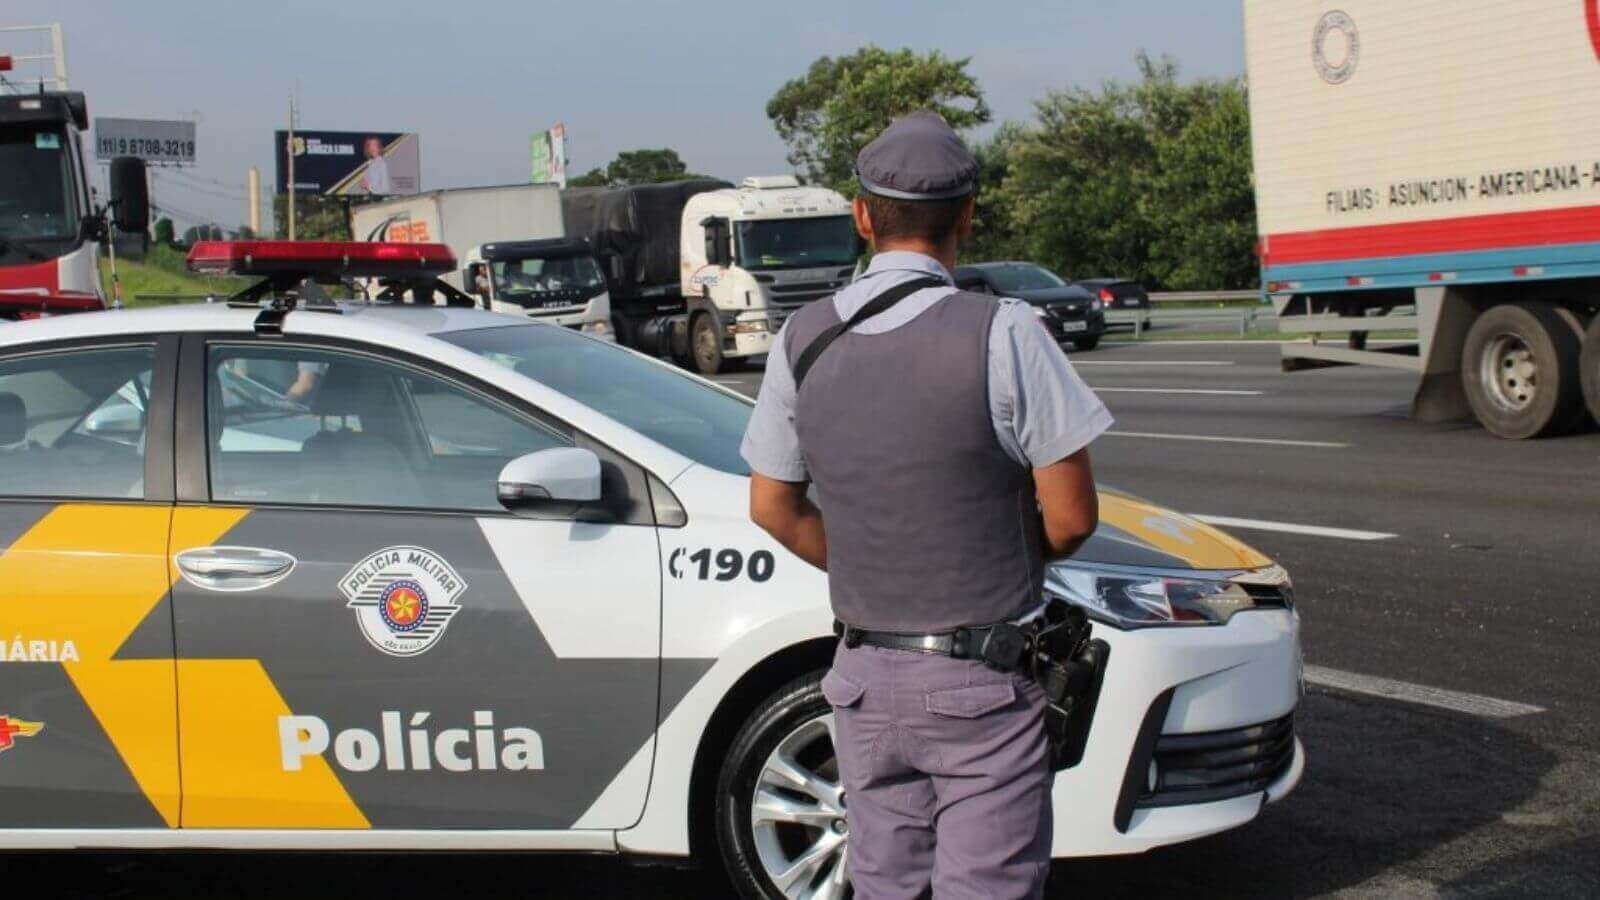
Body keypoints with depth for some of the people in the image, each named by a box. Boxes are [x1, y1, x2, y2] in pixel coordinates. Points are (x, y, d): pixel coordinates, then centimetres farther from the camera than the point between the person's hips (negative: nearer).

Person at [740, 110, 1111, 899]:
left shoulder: (804, 340, 1)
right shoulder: (1000, 332, -14)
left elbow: (773, 508, 9)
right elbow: (1071, 517, -11)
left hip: (867, 674, 5)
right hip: (982, 683, -5)